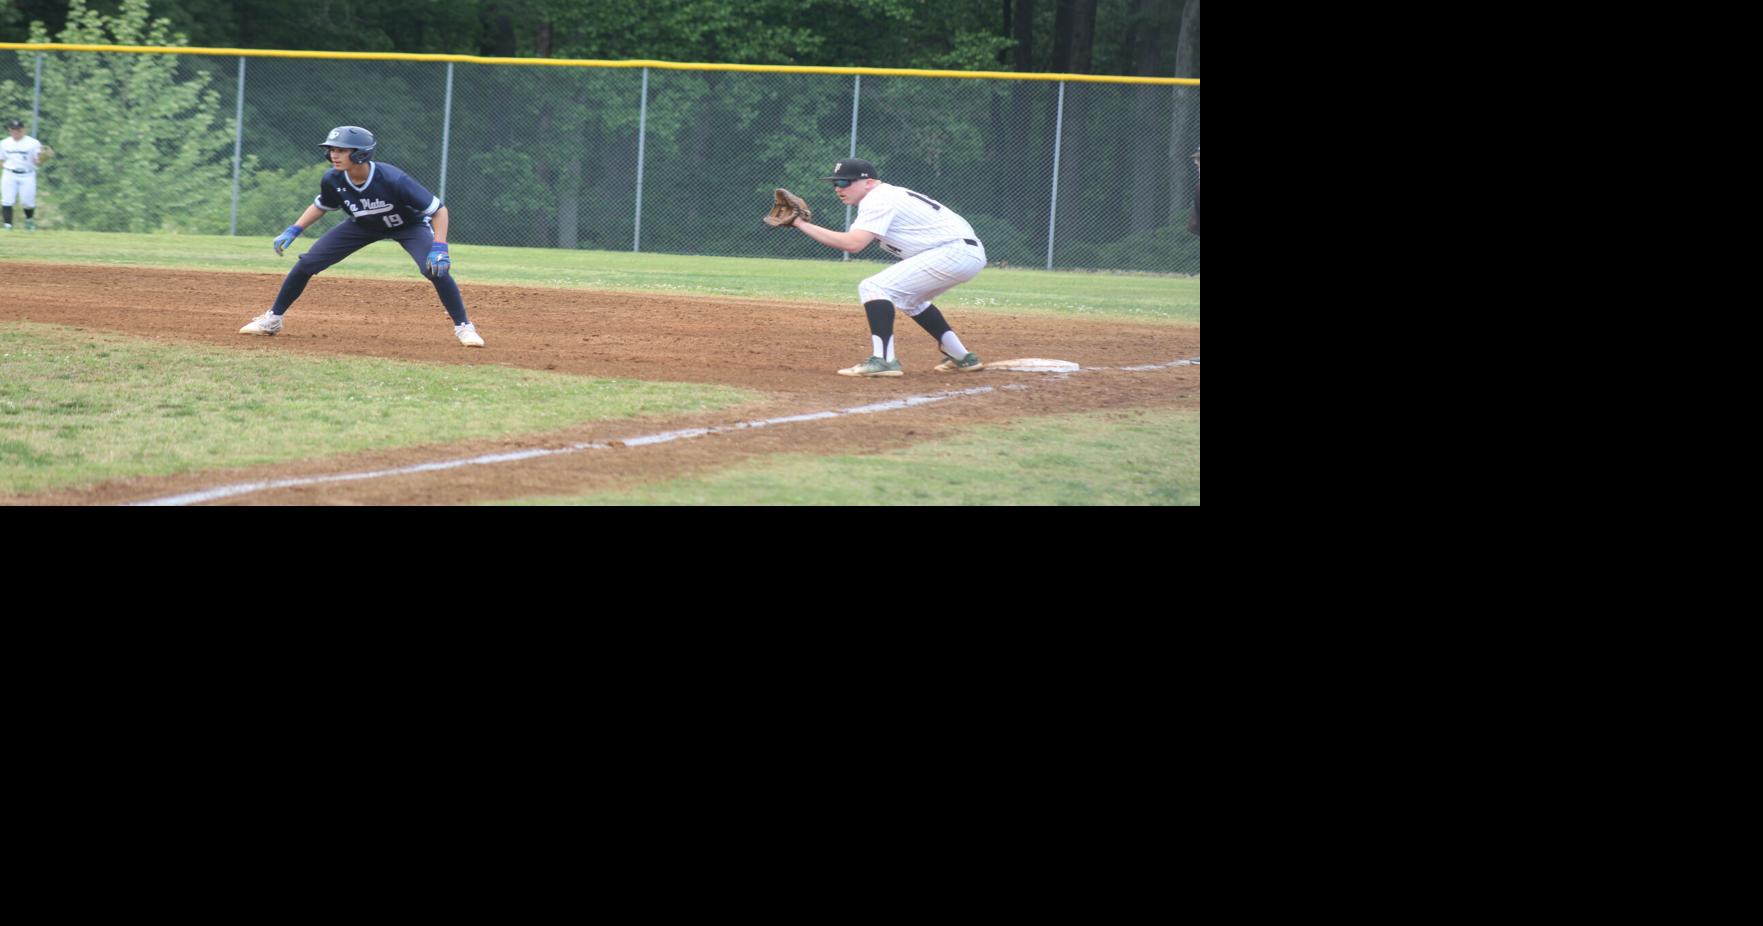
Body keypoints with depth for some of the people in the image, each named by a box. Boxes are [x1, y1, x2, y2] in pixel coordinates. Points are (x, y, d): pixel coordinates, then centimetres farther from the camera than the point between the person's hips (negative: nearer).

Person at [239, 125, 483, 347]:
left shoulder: (393, 180, -39)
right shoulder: (333, 180, -25)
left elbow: (438, 209, -32)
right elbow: (321, 206, 1)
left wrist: (439, 248, -43)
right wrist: (294, 230, -9)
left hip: (409, 226, -4)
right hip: (363, 226, 4)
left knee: (436, 269, -29)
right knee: (307, 264, -4)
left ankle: (464, 327, -11)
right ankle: (272, 319, 14)